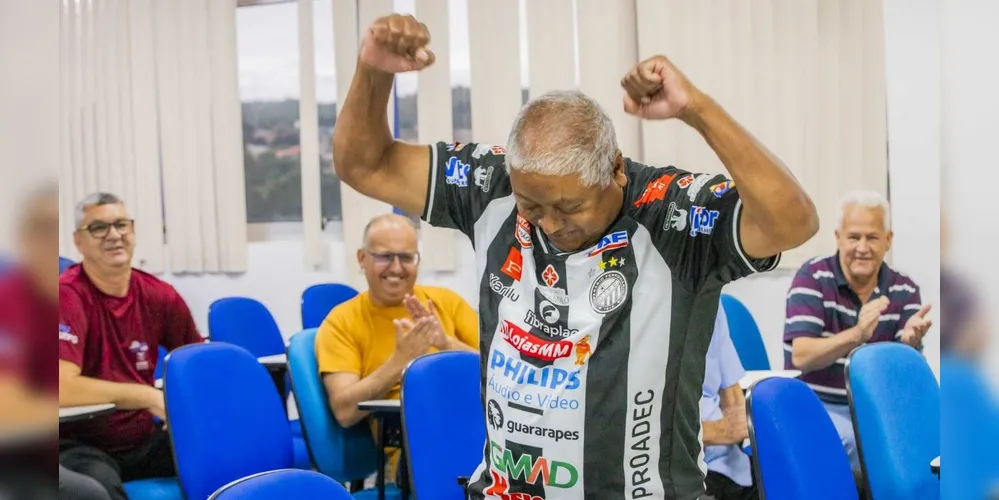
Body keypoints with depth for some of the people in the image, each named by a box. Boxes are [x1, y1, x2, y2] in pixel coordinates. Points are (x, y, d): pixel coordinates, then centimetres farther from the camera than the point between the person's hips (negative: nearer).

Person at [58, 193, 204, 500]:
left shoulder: (159, 295, 1)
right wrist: (148, 396, -18)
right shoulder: (68, 295, -14)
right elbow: (63, 387, -24)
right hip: (82, 445, -5)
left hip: (144, 441, 5)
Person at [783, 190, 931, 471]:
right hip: (816, 407, -3)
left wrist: (910, 342, -26)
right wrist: (856, 335, -33)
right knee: (853, 440, -32)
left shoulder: (904, 290, 4)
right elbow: (801, 357, -17)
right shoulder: (813, 277, -6)